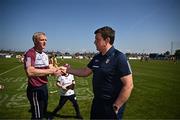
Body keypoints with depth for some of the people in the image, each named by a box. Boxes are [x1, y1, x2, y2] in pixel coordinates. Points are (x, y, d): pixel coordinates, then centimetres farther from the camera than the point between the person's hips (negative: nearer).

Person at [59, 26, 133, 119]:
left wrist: (116, 107, -17)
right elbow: (85, 72, 15)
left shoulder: (119, 57, -19)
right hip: (97, 102, 7)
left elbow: (128, 86, -21)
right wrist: (67, 70, 9)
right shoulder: (97, 57, 4)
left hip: (110, 106, -7)